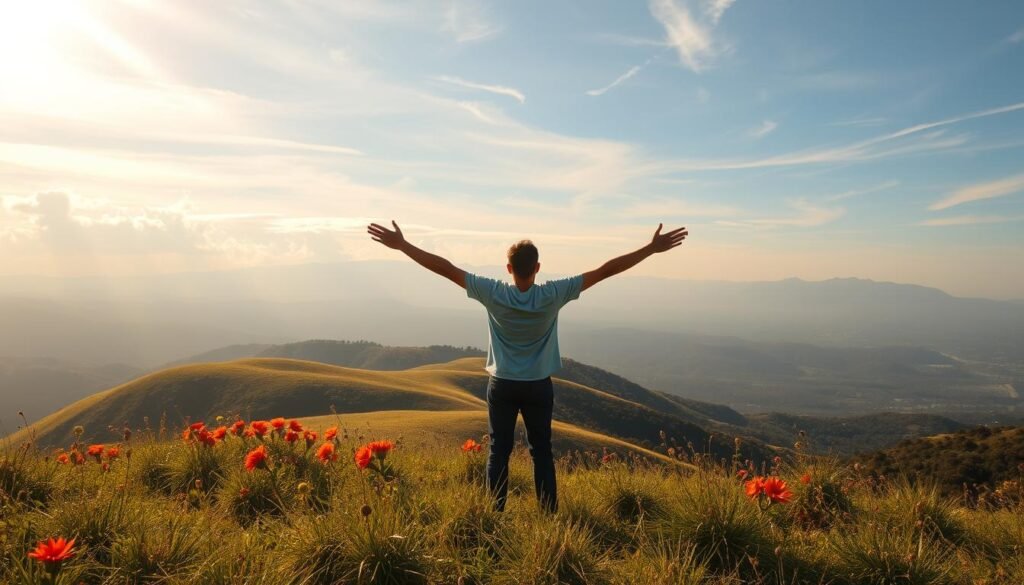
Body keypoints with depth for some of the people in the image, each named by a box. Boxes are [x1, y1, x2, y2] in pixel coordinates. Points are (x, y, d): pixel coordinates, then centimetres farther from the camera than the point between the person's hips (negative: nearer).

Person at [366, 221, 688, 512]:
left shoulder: (493, 294, -16)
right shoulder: (553, 295, -17)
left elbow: (444, 268, -14)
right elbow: (606, 270, -16)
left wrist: (402, 244, -9)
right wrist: (652, 248, -12)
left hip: (502, 386, 0)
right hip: (538, 387, 0)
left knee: (499, 452, 9)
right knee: (542, 452, 11)